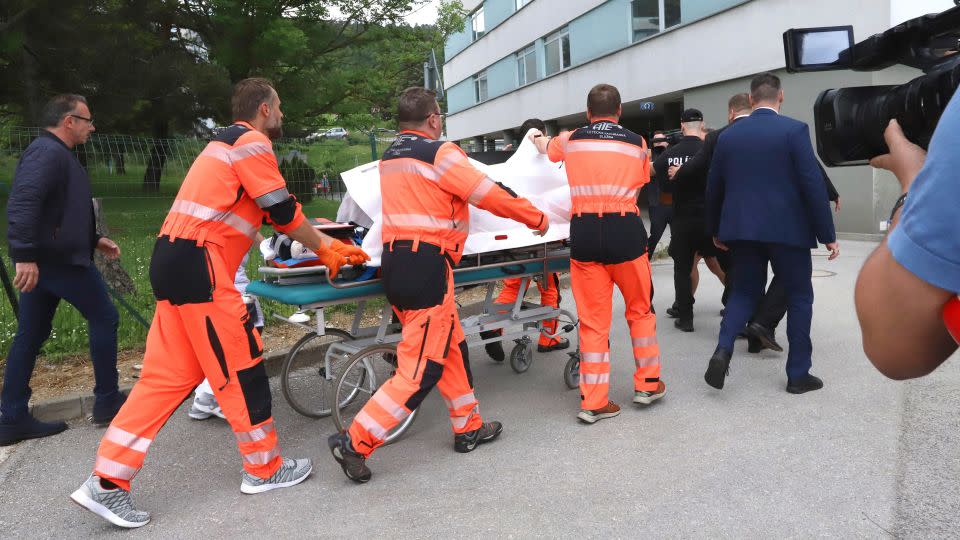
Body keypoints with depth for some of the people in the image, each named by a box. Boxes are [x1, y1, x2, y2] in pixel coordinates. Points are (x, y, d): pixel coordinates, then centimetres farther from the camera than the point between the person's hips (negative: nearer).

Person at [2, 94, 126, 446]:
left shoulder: (57, 154, 19)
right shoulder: (48, 152, -14)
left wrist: (94, 240, 26)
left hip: (43, 260, 10)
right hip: (59, 260, -10)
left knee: (30, 337, 10)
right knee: (104, 318, 2)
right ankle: (107, 401, 12)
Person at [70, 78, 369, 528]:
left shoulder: (230, 144, 26)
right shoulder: (252, 143, -7)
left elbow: (272, 211, 24)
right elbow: (283, 212, -8)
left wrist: (330, 245, 23)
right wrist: (324, 250, 9)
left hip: (177, 263, 10)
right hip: (198, 265, -10)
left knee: (168, 375, 10)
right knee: (240, 367, 1)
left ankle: (106, 483, 12)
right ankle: (265, 469, 16)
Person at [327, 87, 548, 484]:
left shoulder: (390, 157, 14)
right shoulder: (439, 153, -9)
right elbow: (492, 195, -6)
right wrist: (537, 218, 9)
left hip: (394, 261, 9)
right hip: (425, 265, -9)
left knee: (450, 346, 19)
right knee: (421, 368, -2)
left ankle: (468, 428, 29)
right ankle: (356, 442, -1)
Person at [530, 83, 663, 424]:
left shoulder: (571, 140, 11)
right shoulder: (637, 143, 9)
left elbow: (547, 148, 32)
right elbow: (639, 186, 16)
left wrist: (537, 139, 57)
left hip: (583, 232, 1)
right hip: (625, 230, -1)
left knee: (593, 320, 6)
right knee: (640, 310, 18)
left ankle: (594, 402, 10)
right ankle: (648, 383, 26)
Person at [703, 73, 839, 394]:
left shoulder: (728, 135, 6)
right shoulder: (794, 130, -6)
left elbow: (713, 187, 10)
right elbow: (813, 184, -11)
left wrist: (715, 230, 22)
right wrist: (828, 234, -5)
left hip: (741, 229, 4)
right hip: (787, 229, -3)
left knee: (744, 292, 16)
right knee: (799, 297, 10)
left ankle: (723, 349, -8)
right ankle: (798, 373, 14)